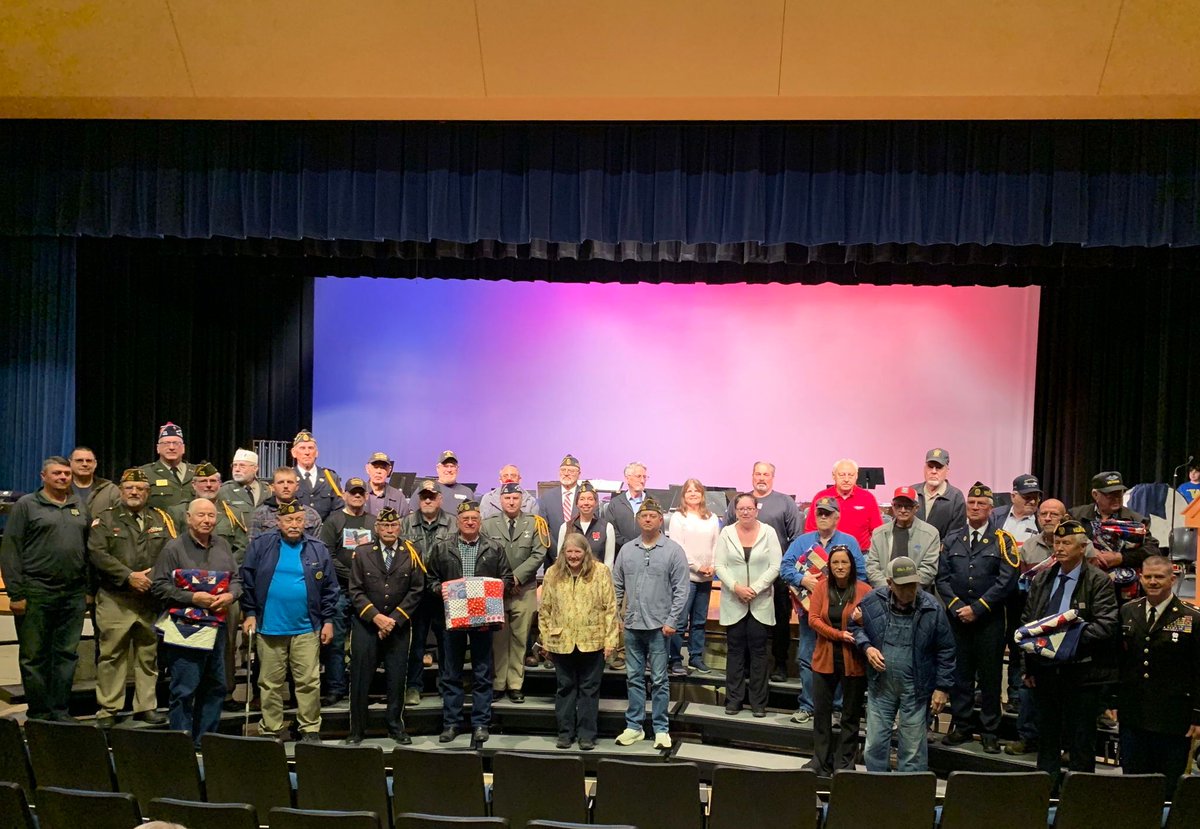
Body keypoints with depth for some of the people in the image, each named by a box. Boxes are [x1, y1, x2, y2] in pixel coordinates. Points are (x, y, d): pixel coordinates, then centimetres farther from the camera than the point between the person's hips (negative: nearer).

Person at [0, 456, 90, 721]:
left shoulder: (80, 506, 14)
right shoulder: (26, 505, 1)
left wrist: (89, 585, 6)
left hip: (73, 595, 4)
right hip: (36, 593, -4)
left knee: (68, 654, 8)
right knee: (34, 656, 3)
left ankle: (60, 711, 17)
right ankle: (39, 714, 13)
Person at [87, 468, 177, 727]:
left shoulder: (161, 519, 11)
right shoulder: (105, 518, 4)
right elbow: (97, 553, -8)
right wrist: (129, 576, -15)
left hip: (152, 598, 2)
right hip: (115, 599, -2)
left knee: (148, 654, 8)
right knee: (111, 654, 2)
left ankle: (146, 706, 18)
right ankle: (108, 709, 12)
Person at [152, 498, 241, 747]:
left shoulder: (222, 546, 12)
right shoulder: (174, 547, -5)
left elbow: (236, 578, 17)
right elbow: (159, 586, -8)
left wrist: (230, 595, -5)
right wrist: (192, 598, -16)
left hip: (217, 626, 6)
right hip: (185, 629, -6)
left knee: (215, 687, 12)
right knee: (184, 690, -3)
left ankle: (205, 740, 24)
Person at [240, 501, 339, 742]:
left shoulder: (317, 550, 4)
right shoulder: (261, 546, 2)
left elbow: (329, 588, 6)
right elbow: (247, 582, 5)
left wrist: (328, 620, 3)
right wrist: (249, 614, 0)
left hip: (306, 629, 0)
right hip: (269, 627, 0)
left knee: (309, 682, 2)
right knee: (270, 683, 9)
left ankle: (310, 730, 13)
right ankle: (273, 731, 20)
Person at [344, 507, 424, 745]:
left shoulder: (411, 554, 1)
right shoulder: (361, 553, 2)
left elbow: (416, 591, -2)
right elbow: (355, 591, -1)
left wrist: (394, 619, -9)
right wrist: (375, 616, -13)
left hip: (399, 626, 0)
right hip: (365, 625, 0)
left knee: (397, 678, 5)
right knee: (360, 678, 3)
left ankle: (396, 726, 20)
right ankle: (356, 729, 15)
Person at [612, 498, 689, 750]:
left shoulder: (673, 551, -4)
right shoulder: (627, 550, 7)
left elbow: (681, 589, -5)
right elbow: (617, 586, 12)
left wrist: (672, 621, -10)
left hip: (659, 626, -3)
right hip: (632, 625, 4)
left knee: (659, 680, 3)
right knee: (634, 678, 11)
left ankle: (661, 729, 13)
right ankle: (634, 726, 21)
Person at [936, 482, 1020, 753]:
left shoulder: (1002, 540, 0)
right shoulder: (952, 540, 8)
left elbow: (1007, 580, -8)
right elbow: (942, 577, 5)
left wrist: (977, 608, -12)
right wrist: (957, 606, -9)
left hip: (989, 619, -2)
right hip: (957, 617, 2)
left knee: (990, 676, 4)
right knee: (959, 674, 8)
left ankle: (990, 733, 14)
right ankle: (962, 727, 19)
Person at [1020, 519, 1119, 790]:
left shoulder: (1098, 581, -5)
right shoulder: (1042, 579, 11)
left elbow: (1107, 625, -13)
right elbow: (1026, 622, 12)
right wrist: (1028, 665, 7)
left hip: (1081, 673, -5)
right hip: (1044, 670, 5)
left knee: (1081, 742, 4)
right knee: (1047, 738, 15)